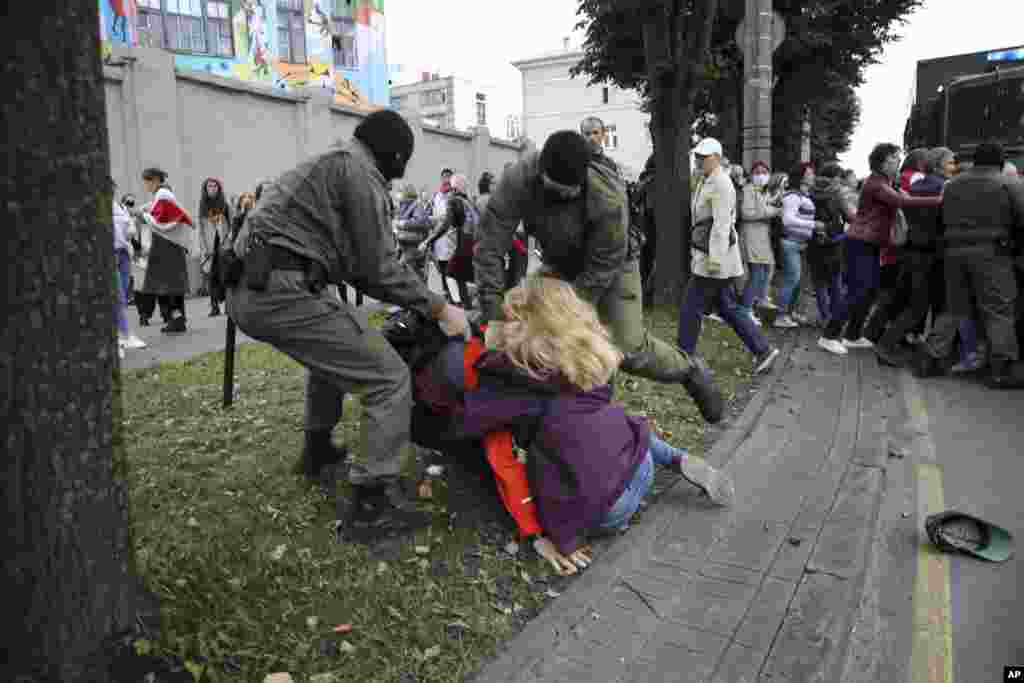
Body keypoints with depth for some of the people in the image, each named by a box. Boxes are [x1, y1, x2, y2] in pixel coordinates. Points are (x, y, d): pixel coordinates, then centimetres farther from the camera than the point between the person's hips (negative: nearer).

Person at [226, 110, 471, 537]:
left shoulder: (326, 164, 28)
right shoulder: (359, 169, -2)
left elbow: (354, 265, 28)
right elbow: (379, 268, -9)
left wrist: (417, 302, 25)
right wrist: (438, 307, 0)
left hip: (247, 290, 11)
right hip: (283, 291, -10)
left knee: (335, 347, 35)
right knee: (390, 379, -7)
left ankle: (318, 449, 45)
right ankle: (373, 501, -4)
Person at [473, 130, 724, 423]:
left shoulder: (608, 197, -36)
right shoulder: (517, 181, -29)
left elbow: (602, 267, -27)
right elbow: (490, 246, -28)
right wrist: (492, 316, -32)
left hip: (611, 266, -4)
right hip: (559, 266, 4)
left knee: (629, 349, -11)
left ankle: (691, 371, 18)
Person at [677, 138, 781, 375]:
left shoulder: (720, 183, -14)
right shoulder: (706, 183, 16)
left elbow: (722, 223, -22)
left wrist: (715, 258, -26)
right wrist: (696, 253, 23)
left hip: (715, 259, -10)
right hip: (707, 256, 10)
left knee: (690, 308, -3)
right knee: (728, 308, 13)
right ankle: (763, 350, 18)